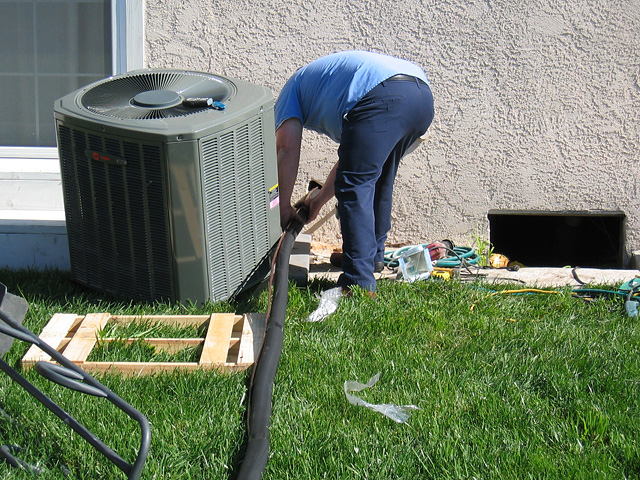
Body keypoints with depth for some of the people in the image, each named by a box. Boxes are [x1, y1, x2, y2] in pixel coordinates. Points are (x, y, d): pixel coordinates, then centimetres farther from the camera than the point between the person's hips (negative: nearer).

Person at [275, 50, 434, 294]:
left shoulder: (293, 87, 24)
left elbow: (287, 148, 8)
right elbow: (353, 159, 43)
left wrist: (283, 206, 12)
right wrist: (319, 198, 49)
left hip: (383, 98, -9)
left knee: (355, 189, -7)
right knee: (378, 182, 26)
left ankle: (360, 282, -15)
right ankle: (374, 254, 40)